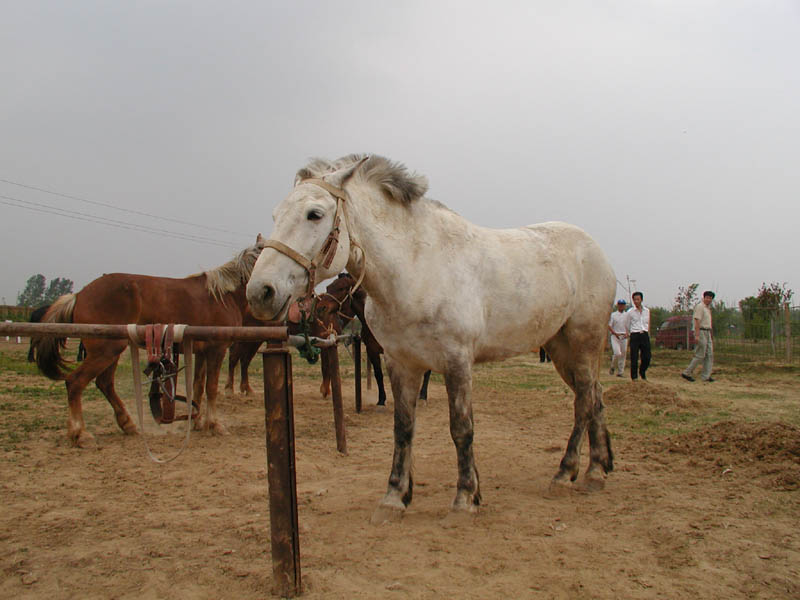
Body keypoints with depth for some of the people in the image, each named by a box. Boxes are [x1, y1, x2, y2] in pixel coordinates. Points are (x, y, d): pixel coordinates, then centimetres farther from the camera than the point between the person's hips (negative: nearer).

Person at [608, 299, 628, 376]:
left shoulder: (627, 315, 13)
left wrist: (627, 333, -8)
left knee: (623, 355, 2)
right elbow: (609, 326, 1)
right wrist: (615, 333, -14)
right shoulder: (613, 315, 5)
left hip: (624, 337, 3)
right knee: (617, 353, -18)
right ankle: (613, 367, 6)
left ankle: (620, 372, 11)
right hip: (615, 336, -3)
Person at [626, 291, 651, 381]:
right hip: (635, 335, -3)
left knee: (647, 357, 0)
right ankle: (634, 377, 6)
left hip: (644, 335, 3)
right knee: (634, 358, -4)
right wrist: (628, 334, 16)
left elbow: (648, 324, 21)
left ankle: (642, 372, 27)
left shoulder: (647, 310, 12)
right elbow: (627, 326, 13)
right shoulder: (630, 312, 2)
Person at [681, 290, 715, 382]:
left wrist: (711, 335, 20)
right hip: (701, 332, -9)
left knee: (709, 355, 4)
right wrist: (697, 335, -25)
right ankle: (687, 373, -4)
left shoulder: (708, 308, 19)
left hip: (707, 333, 9)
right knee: (700, 355, -9)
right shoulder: (700, 306, -10)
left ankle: (705, 376, 6)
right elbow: (697, 321, -18)